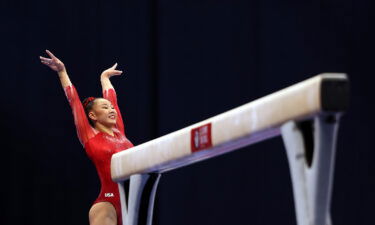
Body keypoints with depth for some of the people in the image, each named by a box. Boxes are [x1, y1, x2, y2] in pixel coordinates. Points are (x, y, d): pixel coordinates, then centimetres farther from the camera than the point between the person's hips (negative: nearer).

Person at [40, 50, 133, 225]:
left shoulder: (119, 133, 17)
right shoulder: (91, 138, 4)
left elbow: (111, 99, 31)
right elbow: (74, 101, 8)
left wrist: (105, 77, 45)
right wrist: (62, 72, 13)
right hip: (107, 205, -6)